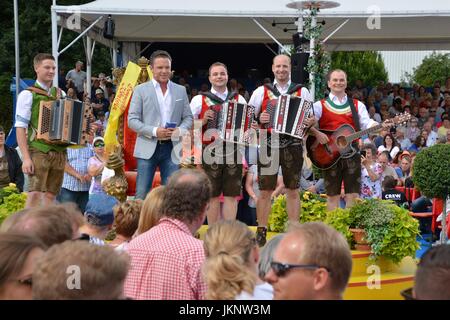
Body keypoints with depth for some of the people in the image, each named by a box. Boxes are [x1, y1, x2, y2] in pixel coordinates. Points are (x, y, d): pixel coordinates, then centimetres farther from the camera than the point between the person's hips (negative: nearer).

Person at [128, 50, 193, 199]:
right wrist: (154, 131, -15)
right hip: (147, 148, -2)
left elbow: (188, 117, 13)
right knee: (142, 195, -1)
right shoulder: (141, 90, 3)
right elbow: (132, 120, -2)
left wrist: (180, 130, -10)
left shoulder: (181, 90, 12)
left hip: (171, 148, 2)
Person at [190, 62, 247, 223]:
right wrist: (203, 121, -11)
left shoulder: (239, 99, 15)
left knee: (232, 195, 2)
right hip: (210, 152, -2)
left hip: (233, 152, 2)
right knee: (212, 196, 2)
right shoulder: (199, 100, 8)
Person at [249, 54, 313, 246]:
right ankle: (261, 231, 8)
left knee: (293, 191, 5)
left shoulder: (302, 92, 11)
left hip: (293, 146, 0)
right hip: (268, 146, 0)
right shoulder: (262, 92, 9)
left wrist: (310, 122, -10)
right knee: (265, 191, 0)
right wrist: (259, 120, -12)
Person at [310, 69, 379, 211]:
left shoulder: (357, 105, 14)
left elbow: (367, 123, 0)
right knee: (333, 195, 1)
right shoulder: (320, 105, 8)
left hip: (351, 153, 2)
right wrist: (316, 133, -22)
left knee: (353, 195, -3)